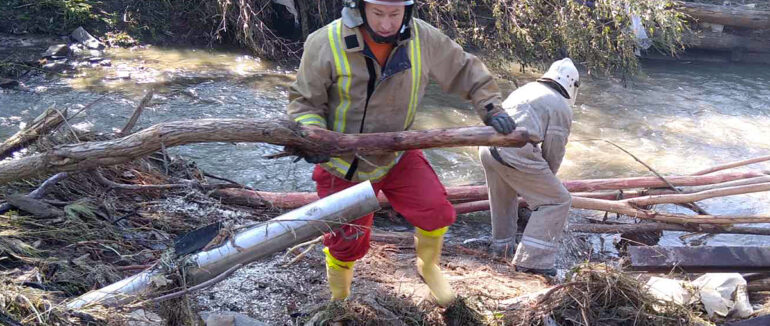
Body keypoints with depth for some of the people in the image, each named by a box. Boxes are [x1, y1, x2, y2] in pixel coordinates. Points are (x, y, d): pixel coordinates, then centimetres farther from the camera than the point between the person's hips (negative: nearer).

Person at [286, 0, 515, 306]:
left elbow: (466, 70, -1)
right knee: (346, 241, 8)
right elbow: (304, 100, -14)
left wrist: (491, 107, -11)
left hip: (397, 155, 2)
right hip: (343, 163, -2)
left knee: (436, 211, -9)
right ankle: (337, 301, 40)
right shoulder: (325, 44, -24)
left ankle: (428, 266, 26)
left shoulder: (423, 39, -16)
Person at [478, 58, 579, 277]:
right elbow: (554, 152, 5)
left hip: (488, 148, 8)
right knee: (557, 201, 5)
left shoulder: (525, 89, 27)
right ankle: (532, 259, 3)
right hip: (516, 155, -8)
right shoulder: (562, 107, 6)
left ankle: (502, 244, 47)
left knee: (503, 198, 30)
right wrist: (547, 178, 26)